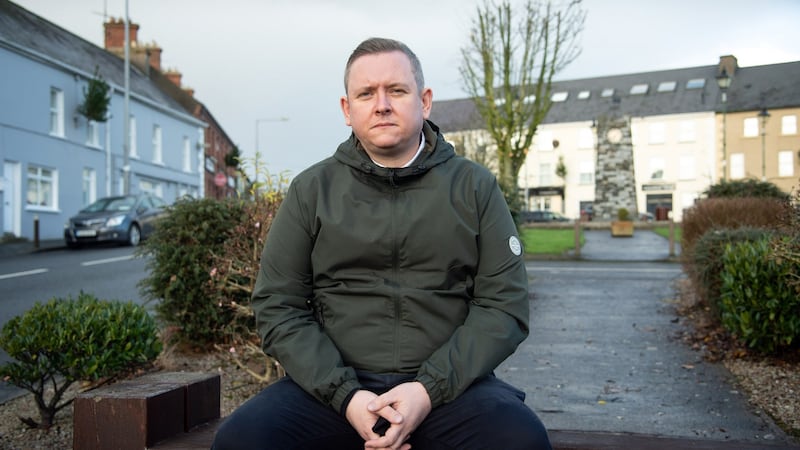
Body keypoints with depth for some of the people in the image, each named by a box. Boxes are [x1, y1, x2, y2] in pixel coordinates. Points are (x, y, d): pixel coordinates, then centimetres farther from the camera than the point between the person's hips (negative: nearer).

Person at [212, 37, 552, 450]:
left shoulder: (474, 186, 6)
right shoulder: (310, 190, 7)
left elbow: (504, 303, 1)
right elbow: (278, 306, 3)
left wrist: (429, 389, -13)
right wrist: (345, 395, -11)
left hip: (450, 383, 0)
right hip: (331, 384, 1)